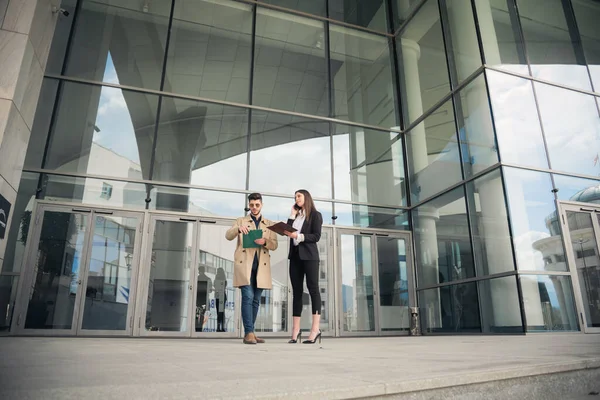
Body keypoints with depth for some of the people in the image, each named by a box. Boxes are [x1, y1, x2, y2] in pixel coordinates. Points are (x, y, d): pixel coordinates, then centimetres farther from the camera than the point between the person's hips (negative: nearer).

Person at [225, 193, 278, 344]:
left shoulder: (269, 224, 16)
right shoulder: (240, 221, 11)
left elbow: (274, 245, 6)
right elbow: (228, 236, -5)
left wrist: (264, 242, -16)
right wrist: (238, 229, -26)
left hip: (261, 265, 3)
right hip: (244, 263, -3)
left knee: (256, 300, 6)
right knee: (247, 297, -14)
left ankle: (250, 332, 15)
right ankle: (249, 333, -12)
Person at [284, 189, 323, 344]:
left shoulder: (315, 215, 4)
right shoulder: (296, 215, 21)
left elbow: (316, 236, -7)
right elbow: (287, 231, 7)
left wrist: (299, 236, -17)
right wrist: (292, 214, 5)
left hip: (309, 255, -6)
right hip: (295, 255, 6)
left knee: (313, 288, -9)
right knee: (296, 291, 2)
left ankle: (315, 329, -11)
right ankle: (295, 330, 2)